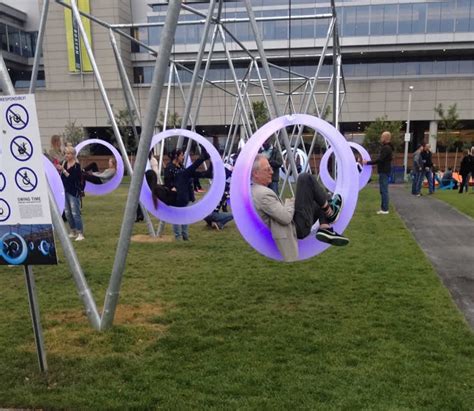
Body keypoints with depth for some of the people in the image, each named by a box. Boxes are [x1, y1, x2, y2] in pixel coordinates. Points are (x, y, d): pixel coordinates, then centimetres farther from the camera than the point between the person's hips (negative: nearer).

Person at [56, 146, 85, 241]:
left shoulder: (76, 165, -11)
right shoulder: (64, 163, 9)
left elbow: (73, 178, -22)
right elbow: (61, 177, 10)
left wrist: (63, 170, -25)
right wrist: (58, 169, -6)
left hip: (74, 192, -7)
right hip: (65, 191, 7)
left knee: (75, 213, -8)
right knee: (67, 213, 12)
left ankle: (80, 234, -4)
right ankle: (73, 232, 24)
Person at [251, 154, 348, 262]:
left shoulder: (253, 190, 5)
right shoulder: (263, 194, -25)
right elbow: (286, 218, -26)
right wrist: (290, 202, -7)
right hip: (297, 228, -10)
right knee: (305, 178, -8)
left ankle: (325, 229, 3)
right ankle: (330, 211, 9)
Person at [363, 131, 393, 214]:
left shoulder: (386, 148, -16)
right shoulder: (387, 147, 17)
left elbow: (379, 160, -23)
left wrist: (368, 162, -17)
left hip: (384, 172, -10)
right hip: (384, 171, 10)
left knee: (384, 190, -7)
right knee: (383, 190, 12)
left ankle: (385, 209, -5)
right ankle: (383, 208, 17)